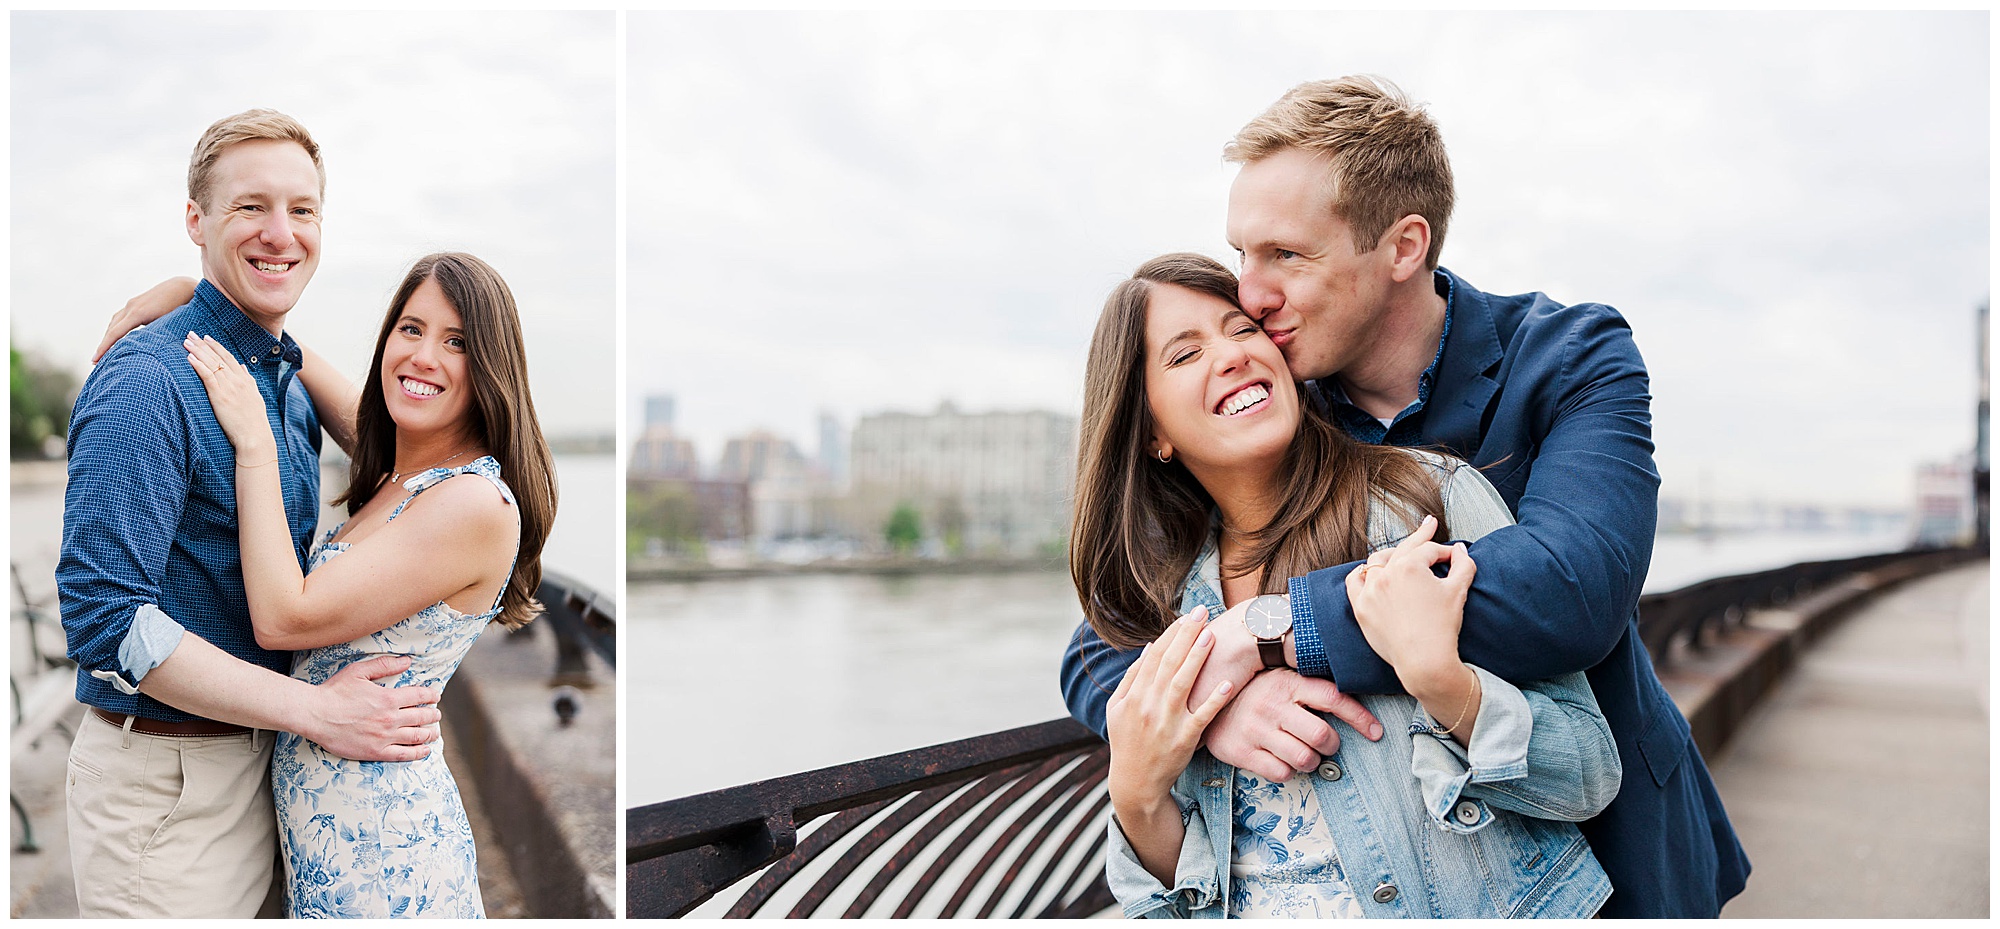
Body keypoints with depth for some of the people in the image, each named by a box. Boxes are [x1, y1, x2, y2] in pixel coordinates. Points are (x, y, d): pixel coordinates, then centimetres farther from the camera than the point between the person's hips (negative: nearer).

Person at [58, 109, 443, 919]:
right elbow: (106, 618, -25)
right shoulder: (148, 382, -19)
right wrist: (314, 709, -23)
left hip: (259, 755, 8)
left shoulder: (293, 381, 8)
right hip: (162, 780, -8)